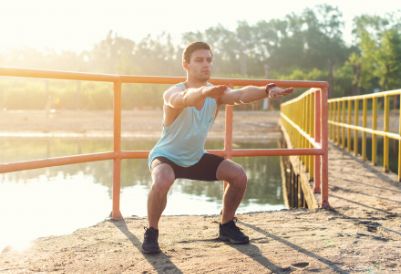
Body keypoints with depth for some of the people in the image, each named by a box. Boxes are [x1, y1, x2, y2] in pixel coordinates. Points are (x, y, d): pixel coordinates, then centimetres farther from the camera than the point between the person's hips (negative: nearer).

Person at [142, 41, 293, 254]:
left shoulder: (216, 94, -12)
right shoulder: (172, 93, -26)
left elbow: (240, 95, -33)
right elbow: (184, 98, -52)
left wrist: (267, 90, -54)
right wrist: (203, 92, -76)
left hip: (195, 157, 5)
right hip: (166, 155, -5)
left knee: (238, 175, -7)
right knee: (161, 182, -37)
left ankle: (226, 227, 14)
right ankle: (151, 234, -12)